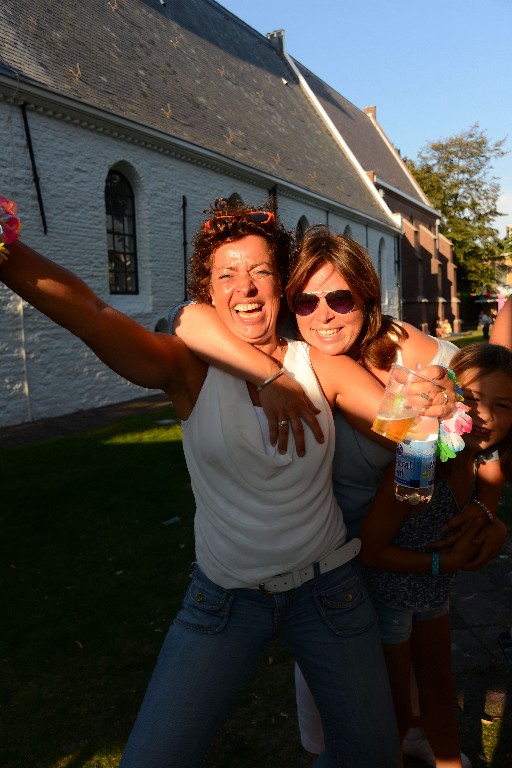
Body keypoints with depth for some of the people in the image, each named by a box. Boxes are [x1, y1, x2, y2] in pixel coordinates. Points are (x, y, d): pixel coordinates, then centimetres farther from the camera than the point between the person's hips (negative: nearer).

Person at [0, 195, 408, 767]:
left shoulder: (322, 367, -7)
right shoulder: (191, 370, -14)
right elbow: (89, 313, -29)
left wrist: (432, 402, -38)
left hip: (326, 590, 2)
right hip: (223, 598, -1)